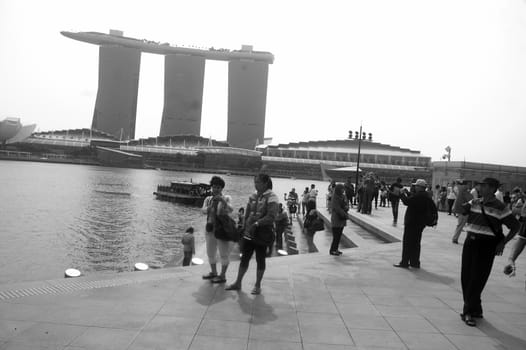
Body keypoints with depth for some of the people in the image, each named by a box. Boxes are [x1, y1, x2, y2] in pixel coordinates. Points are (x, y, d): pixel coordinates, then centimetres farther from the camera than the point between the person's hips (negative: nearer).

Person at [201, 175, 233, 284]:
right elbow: (203, 210, -8)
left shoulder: (226, 198, -3)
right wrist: (209, 207, -29)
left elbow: (230, 210, -20)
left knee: (223, 253, -2)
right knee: (210, 252, 14)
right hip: (210, 229, 6)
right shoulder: (208, 199, 8)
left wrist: (223, 201, -35)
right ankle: (213, 272, 29)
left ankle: (223, 276, 6)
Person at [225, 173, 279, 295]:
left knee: (260, 259, 8)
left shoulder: (271, 197, -12)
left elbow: (271, 217, -22)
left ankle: (257, 285, 21)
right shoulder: (253, 196, 7)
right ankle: (238, 283, 22)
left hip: (263, 233, -5)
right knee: (244, 258, 10)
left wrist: (257, 223, -26)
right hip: (249, 233, 5)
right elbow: (247, 215, 13)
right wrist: (247, 226, 4)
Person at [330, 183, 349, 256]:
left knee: (339, 235, 12)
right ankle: (332, 250, 4)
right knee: (336, 236, -5)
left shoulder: (343, 196, 10)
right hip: (336, 220, -8)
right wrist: (345, 215, -15)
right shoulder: (335, 198, -14)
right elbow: (338, 209, -19)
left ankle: (335, 249, 21)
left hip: (342, 220, 8)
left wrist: (346, 208, -14)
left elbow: (346, 205, 9)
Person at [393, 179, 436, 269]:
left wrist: (402, 194, -9)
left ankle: (404, 262, 4)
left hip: (412, 223, -9)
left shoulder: (417, 196, -20)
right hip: (420, 223, 9)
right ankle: (415, 262, 21)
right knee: (416, 243, 15)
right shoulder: (427, 197, 10)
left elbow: (407, 201, -27)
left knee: (407, 242, -1)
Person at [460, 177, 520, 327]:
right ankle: (475, 309, 24)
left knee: (477, 279, -4)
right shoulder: (474, 203, 9)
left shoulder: (500, 207, -6)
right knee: (466, 277, 8)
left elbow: (516, 226, -1)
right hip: (470, 242, 5)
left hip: (486, 245, -5)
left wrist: (503, 243, -6)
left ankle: (469, 312, 6)